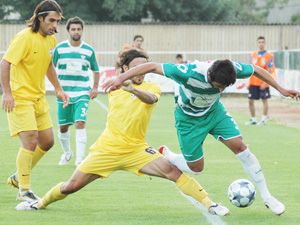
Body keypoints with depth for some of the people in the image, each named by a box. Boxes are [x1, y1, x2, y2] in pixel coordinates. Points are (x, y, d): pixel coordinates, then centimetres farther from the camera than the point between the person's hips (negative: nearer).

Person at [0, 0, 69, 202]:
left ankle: (19, 177, 28)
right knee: (30, 141, -16)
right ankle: (24, 190, -5)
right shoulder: (25, 37, -19)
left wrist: (58, 89, 17)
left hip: (39, 97, 8)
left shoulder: (51, 39, 6)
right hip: (19, 98, -8)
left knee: (47, 142, 9)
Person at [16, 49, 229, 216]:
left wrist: (133, 89, -49)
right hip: (107, 148, 2)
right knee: (71, 186, 2)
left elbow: (150, 98, -33)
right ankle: (41, 203, 29)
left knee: (172, 170, -24)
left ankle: (209, 204, -18)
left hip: (135, 149, -2)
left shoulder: (151, 87, -8)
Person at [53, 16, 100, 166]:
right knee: (63, 127, 8)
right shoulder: (60, 48, 0)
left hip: (82, 93, -1)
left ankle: (80, 158, -16)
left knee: (80, 123, -16)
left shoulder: (88, 50, 2)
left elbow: (96, 70, 14)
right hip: (64, 93, 1)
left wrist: (95, 88, 2)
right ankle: (67, 153, 33)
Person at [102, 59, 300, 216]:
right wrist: (121, 78, -44)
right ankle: (163, 155, 34)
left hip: (214, 112, 4)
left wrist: (281, 89, -6)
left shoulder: (231, 69, -29)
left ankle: (266, 197, 1)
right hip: (189, 119, -3)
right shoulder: (190, 73, -41)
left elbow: (256, 70, -8)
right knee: (196, 168, 3)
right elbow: (152, 66, -38)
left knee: (240, 146, -10)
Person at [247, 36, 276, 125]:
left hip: (263, 83, -5)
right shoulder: (253, 55, 9)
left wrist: (265, 83, -16)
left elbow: (270, 71, -9)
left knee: (264, 100, 0)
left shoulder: (269, 55, -6)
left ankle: (264, 119, 6)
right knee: (250, 101, 4)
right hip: (253, 83, 5)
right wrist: (249, 82, 9)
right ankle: (253, 119, 14)